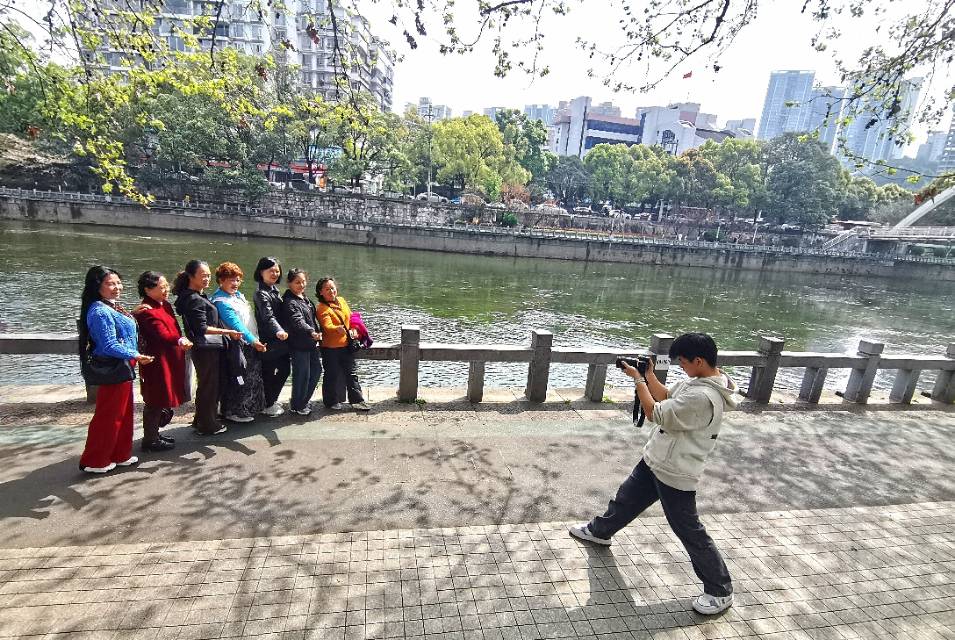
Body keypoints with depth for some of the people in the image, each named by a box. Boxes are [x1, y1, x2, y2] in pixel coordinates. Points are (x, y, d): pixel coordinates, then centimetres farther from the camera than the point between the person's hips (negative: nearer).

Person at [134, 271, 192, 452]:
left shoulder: (165, 305, 10)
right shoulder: (147, 312, -18)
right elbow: (163, 335, -29)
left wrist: (182, 342, -1)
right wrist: (180, 341, -44)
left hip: (170, 360, 9)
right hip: (158, 362, -9)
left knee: (161, 401, 18)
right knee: (155, 402, 1)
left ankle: (154, 435, 31)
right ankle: (150, 440, 12)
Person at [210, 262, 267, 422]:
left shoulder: (238, 295, 12)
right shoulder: (220, 301, -16)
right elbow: (235, 324, -24)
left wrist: (255, 340, 17)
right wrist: (253, 341, -30)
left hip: (250, 343, 9)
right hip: (237, 347, -9)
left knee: (253, 377, 16)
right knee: (238, 379, -2)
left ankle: (250, 408, 30)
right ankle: (234, 412, 13)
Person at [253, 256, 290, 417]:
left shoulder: (274, 290, 12)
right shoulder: (261, 293, -16)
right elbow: (268, 316, -31)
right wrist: (278, 331, -48)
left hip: (279, 339, 9)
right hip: (269, 341, -9)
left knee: (285, 369, 15)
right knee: (268, 373, 3)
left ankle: (271, 400, 32)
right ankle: (267, 405, 20)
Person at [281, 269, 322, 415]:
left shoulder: (305, 298, 12)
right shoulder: (289, 302, -17)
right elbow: (298, 321, -32)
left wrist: (316, 334, 23)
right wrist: (311, 332, -46)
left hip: (311, 343, 9)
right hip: (299, 344, -9)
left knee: (316, 370, 16)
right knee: (302, 375, -1)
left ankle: (304, 401, 30)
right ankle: (296, 406, 18)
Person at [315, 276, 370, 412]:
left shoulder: (341, 300, 6)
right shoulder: (322, 308, -13)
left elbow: (351, 317, 18)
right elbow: (327, 326, -28)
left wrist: (353, 330, 2)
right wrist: (338, 329, -48)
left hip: (346, 345, 6)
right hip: (331, 347, -6)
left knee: (351, 374, 9)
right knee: (333, 375, 5)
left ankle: (357, 400, 16)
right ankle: (332, 402, 21)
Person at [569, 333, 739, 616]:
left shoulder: (702, 396, -31)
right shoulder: (696, 381, -1)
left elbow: (656, 413, -25)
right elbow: (666, 396, 10)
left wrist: (638, 379, -16)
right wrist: (649, 374, -2)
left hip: (675, 474, -10)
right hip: (656, 461, 10)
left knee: (689, 531, 6)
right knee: (627, 497, 26)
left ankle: (720, 591, 27)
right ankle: (600, 531, 50)